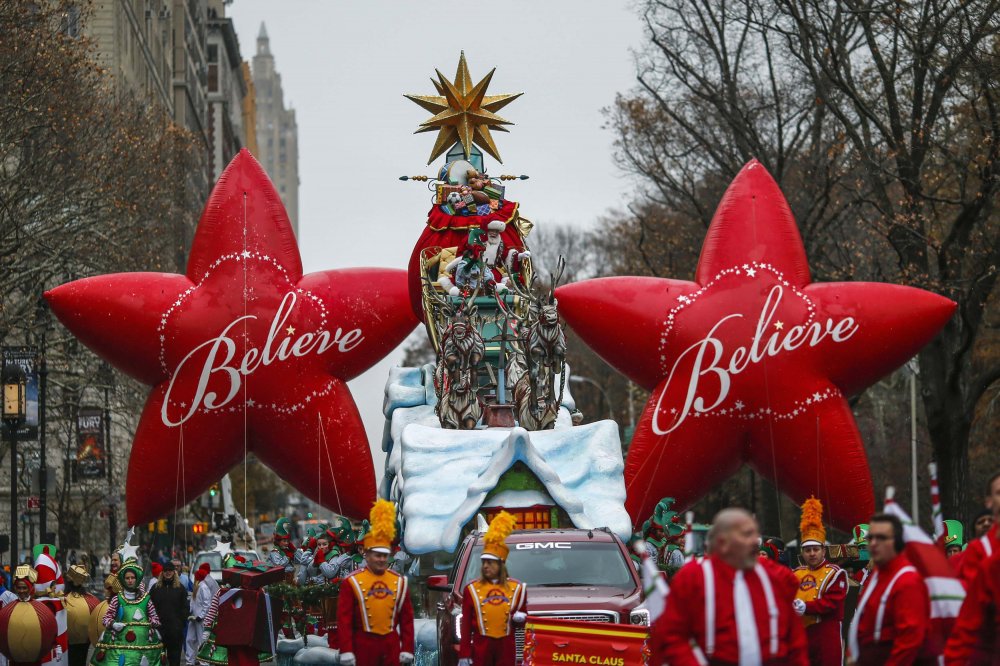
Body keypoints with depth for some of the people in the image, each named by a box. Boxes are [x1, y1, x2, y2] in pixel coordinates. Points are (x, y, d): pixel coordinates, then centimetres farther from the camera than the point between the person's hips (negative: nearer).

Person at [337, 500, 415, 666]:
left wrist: (407, 649, 2)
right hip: (363, 645, -3)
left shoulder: (400, 582, 7)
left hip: (391, 646, 3)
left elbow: (407, 619, 8)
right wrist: (346, 651, -14)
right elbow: (344, 619, -7)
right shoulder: (351, 582, -4)